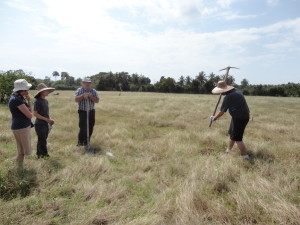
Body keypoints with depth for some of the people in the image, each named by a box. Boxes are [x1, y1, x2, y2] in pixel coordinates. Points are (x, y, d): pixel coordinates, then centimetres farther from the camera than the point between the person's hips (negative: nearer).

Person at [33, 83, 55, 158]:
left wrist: (50, 119, 2)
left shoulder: (45, 101, 9)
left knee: (41, 141, 17)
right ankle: (44, 155, 9)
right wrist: (46, 119, -19)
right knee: (42, 141, 0)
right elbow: (35, 114, -16)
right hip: (40, 124, -8)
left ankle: (39, 154, 29)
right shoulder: (37, 101, -14)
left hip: (46, 124, 8)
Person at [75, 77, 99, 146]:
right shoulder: (79, 90, 2)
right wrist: (83, 95, -20)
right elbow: (76, 100, -9)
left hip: (91, 112, 3)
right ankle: (80, 142, 8)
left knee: (90, 128, 6)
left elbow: (97, 100, -3)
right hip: (83, 112, -3)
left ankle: (86, 142, 21)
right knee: (83, 128, -9)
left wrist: (91, 96, -17)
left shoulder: (93, 91, 7)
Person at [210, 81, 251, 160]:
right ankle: (228, 150, 34)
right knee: (231, 133, 20)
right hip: (245, 116, 9)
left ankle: (245, 156, 5)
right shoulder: (236, 91, 3)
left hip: (239, 118, -9)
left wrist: (214, 118, -2)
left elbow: (222, 111, -14)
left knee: (237, 138, -1)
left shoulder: (228, 97, -21)